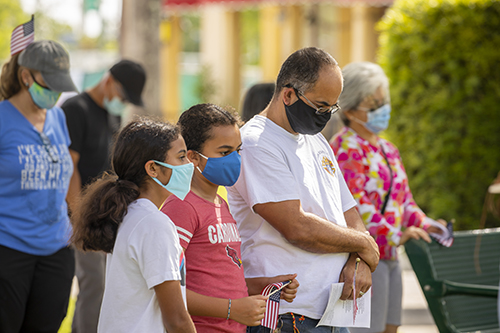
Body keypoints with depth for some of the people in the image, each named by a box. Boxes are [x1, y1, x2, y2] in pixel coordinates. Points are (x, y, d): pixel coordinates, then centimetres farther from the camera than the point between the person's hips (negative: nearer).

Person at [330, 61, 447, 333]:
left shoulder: (387, 150, 19)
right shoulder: (345, 149, -10)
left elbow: (403, 199, 22)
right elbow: (355, 204, -20)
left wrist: (423, 224, 3)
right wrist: (396, 235, -26)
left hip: (389, 256, 9)